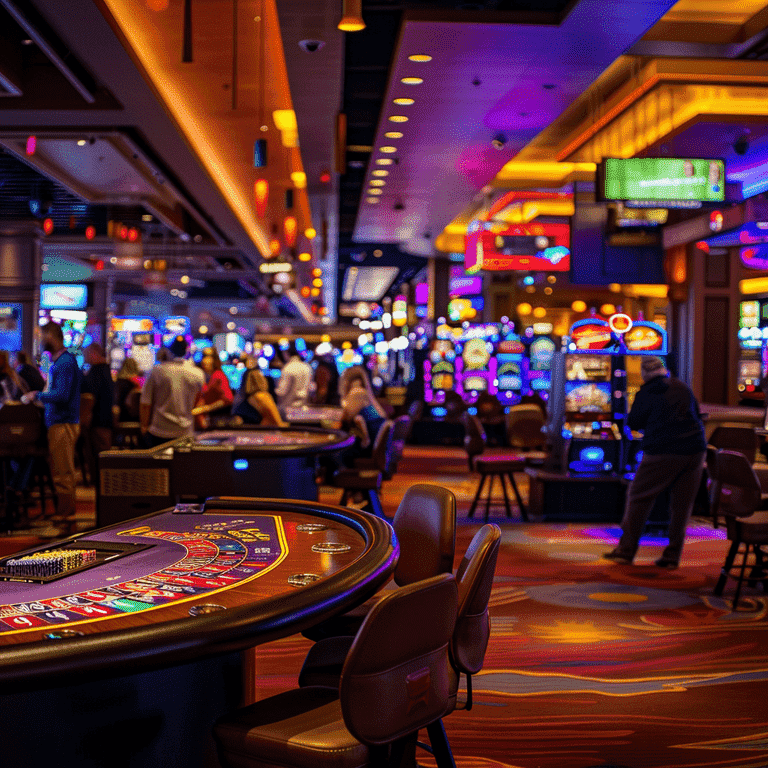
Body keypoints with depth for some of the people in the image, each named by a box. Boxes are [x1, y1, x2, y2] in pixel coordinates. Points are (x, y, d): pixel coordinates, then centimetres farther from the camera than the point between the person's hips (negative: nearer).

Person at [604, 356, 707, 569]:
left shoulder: (646, 394, -2)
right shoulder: (682, 388, 11)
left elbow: (633, 423, 4)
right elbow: (696, 414, 21)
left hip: (662, 453, -4)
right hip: (694, 451, 4)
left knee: (638, 497, 6)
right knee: (681, 504, 8)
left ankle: (626, 550, 8)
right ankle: (672, 557, 10)